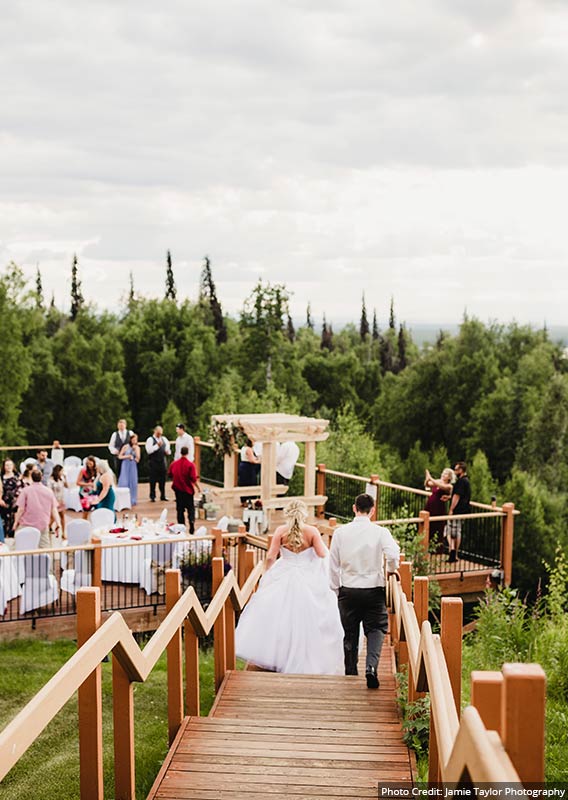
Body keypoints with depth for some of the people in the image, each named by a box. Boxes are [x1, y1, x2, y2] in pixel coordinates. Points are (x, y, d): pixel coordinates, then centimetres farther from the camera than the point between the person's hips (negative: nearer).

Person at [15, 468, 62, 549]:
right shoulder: (49, 491, 3)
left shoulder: (26, 491, -7)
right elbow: (54, 509, 3)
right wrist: (58, 523, 8)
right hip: (43, 526, 3)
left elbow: (21, 509, -8)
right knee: (45, 548, 4)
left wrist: (16, 522, 3)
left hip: (27, 524, -2)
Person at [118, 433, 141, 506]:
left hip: (133, 466, 2)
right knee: (124, 483, -7)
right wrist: (127, 456, -12)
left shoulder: (137, 447, 6)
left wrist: (135, 449, -12)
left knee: (133, 483, -1)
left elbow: (138, 458, -6)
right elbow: (120, 456, 2)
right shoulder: (126, 446, 0)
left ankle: (132, 500, 6)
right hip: (125, 465, -2)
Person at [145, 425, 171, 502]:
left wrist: (168, 451, -1)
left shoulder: (164, 439, 14)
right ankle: (152, 497, 7)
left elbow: (168, 449, 22)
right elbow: (149, 450, -16)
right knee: (153, 480, -1)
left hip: (162, 461, 5)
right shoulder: (150, 440, -4)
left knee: (162, 480, 7)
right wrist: (157, 445, -21)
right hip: (153, 462, -5)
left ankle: (163, 496, 15)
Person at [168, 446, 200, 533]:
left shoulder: (174, 463, -2)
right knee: (191, 508, 7)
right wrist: (198, 487, -3)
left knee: (180, 509, 12)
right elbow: (193, 479, -16)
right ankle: (192, 524, -10)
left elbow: (170, 475, 10)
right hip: (188, 489, -3)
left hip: (177, 489, 3)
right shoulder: (190, 464, -15)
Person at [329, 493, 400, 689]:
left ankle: (351, 675, 25)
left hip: (348, 590, 2)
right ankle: (371, 666, -13)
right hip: (374, 590, -2)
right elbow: (393, 554, -23)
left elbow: (333, 564, 1)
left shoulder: (340, 532, -3)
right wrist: (391, 570, -1)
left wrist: (336, 588, 12)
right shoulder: (380, 532, -9)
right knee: (376, 629, 10)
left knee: (350, 633, 15)